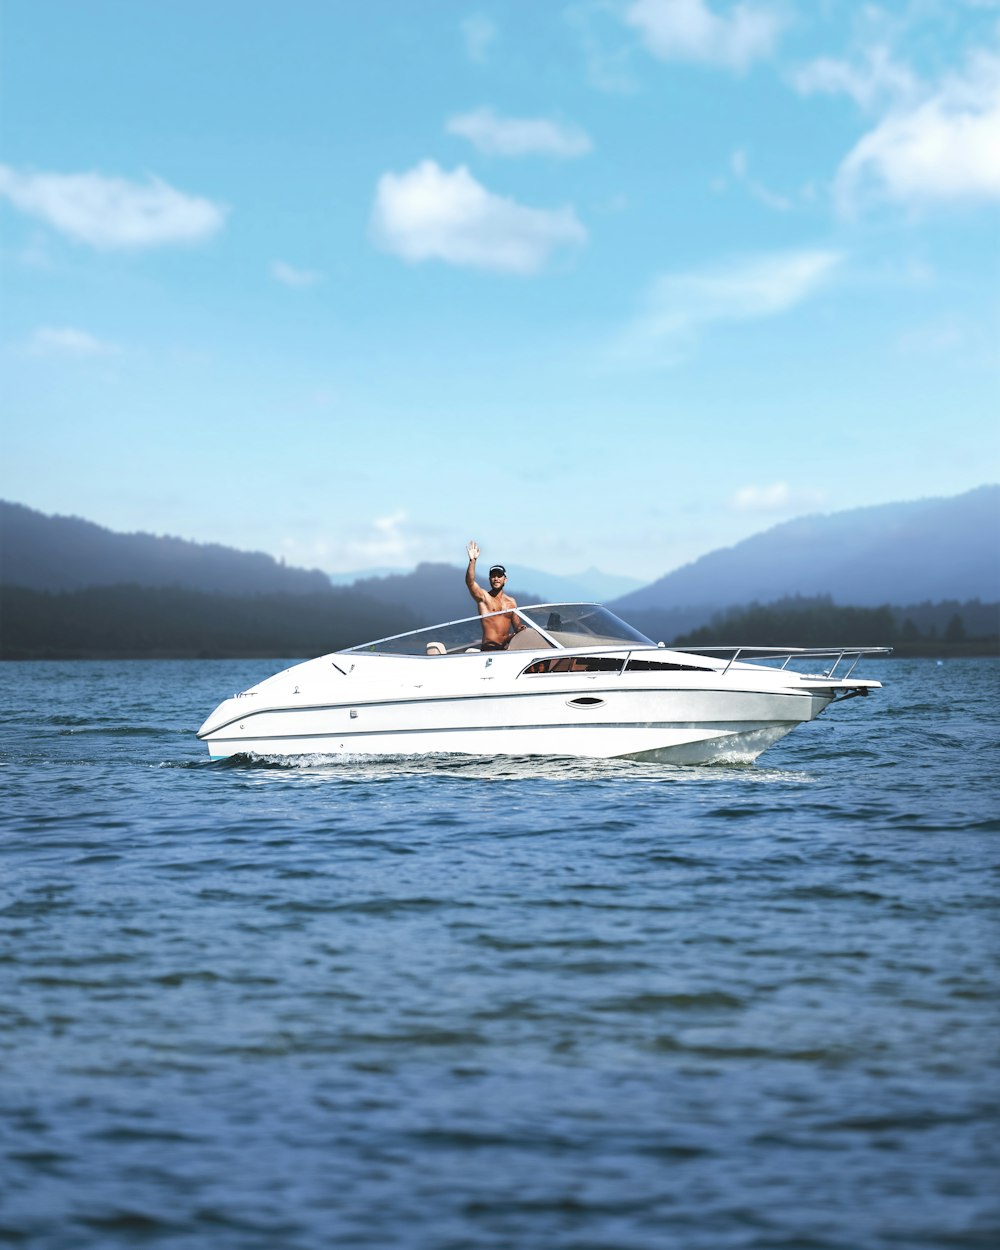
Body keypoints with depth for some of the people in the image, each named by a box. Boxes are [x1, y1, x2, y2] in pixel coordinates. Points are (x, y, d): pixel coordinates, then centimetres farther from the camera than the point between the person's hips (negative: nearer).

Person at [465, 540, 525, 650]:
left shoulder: (511, 602, 19)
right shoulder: (483, 597, 5)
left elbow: (517, 626, 21)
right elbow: (470, 582, -13)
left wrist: (521, 629, -5)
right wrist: (472, 561, -26)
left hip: (507, 647, 5)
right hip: (489, 648, -5)